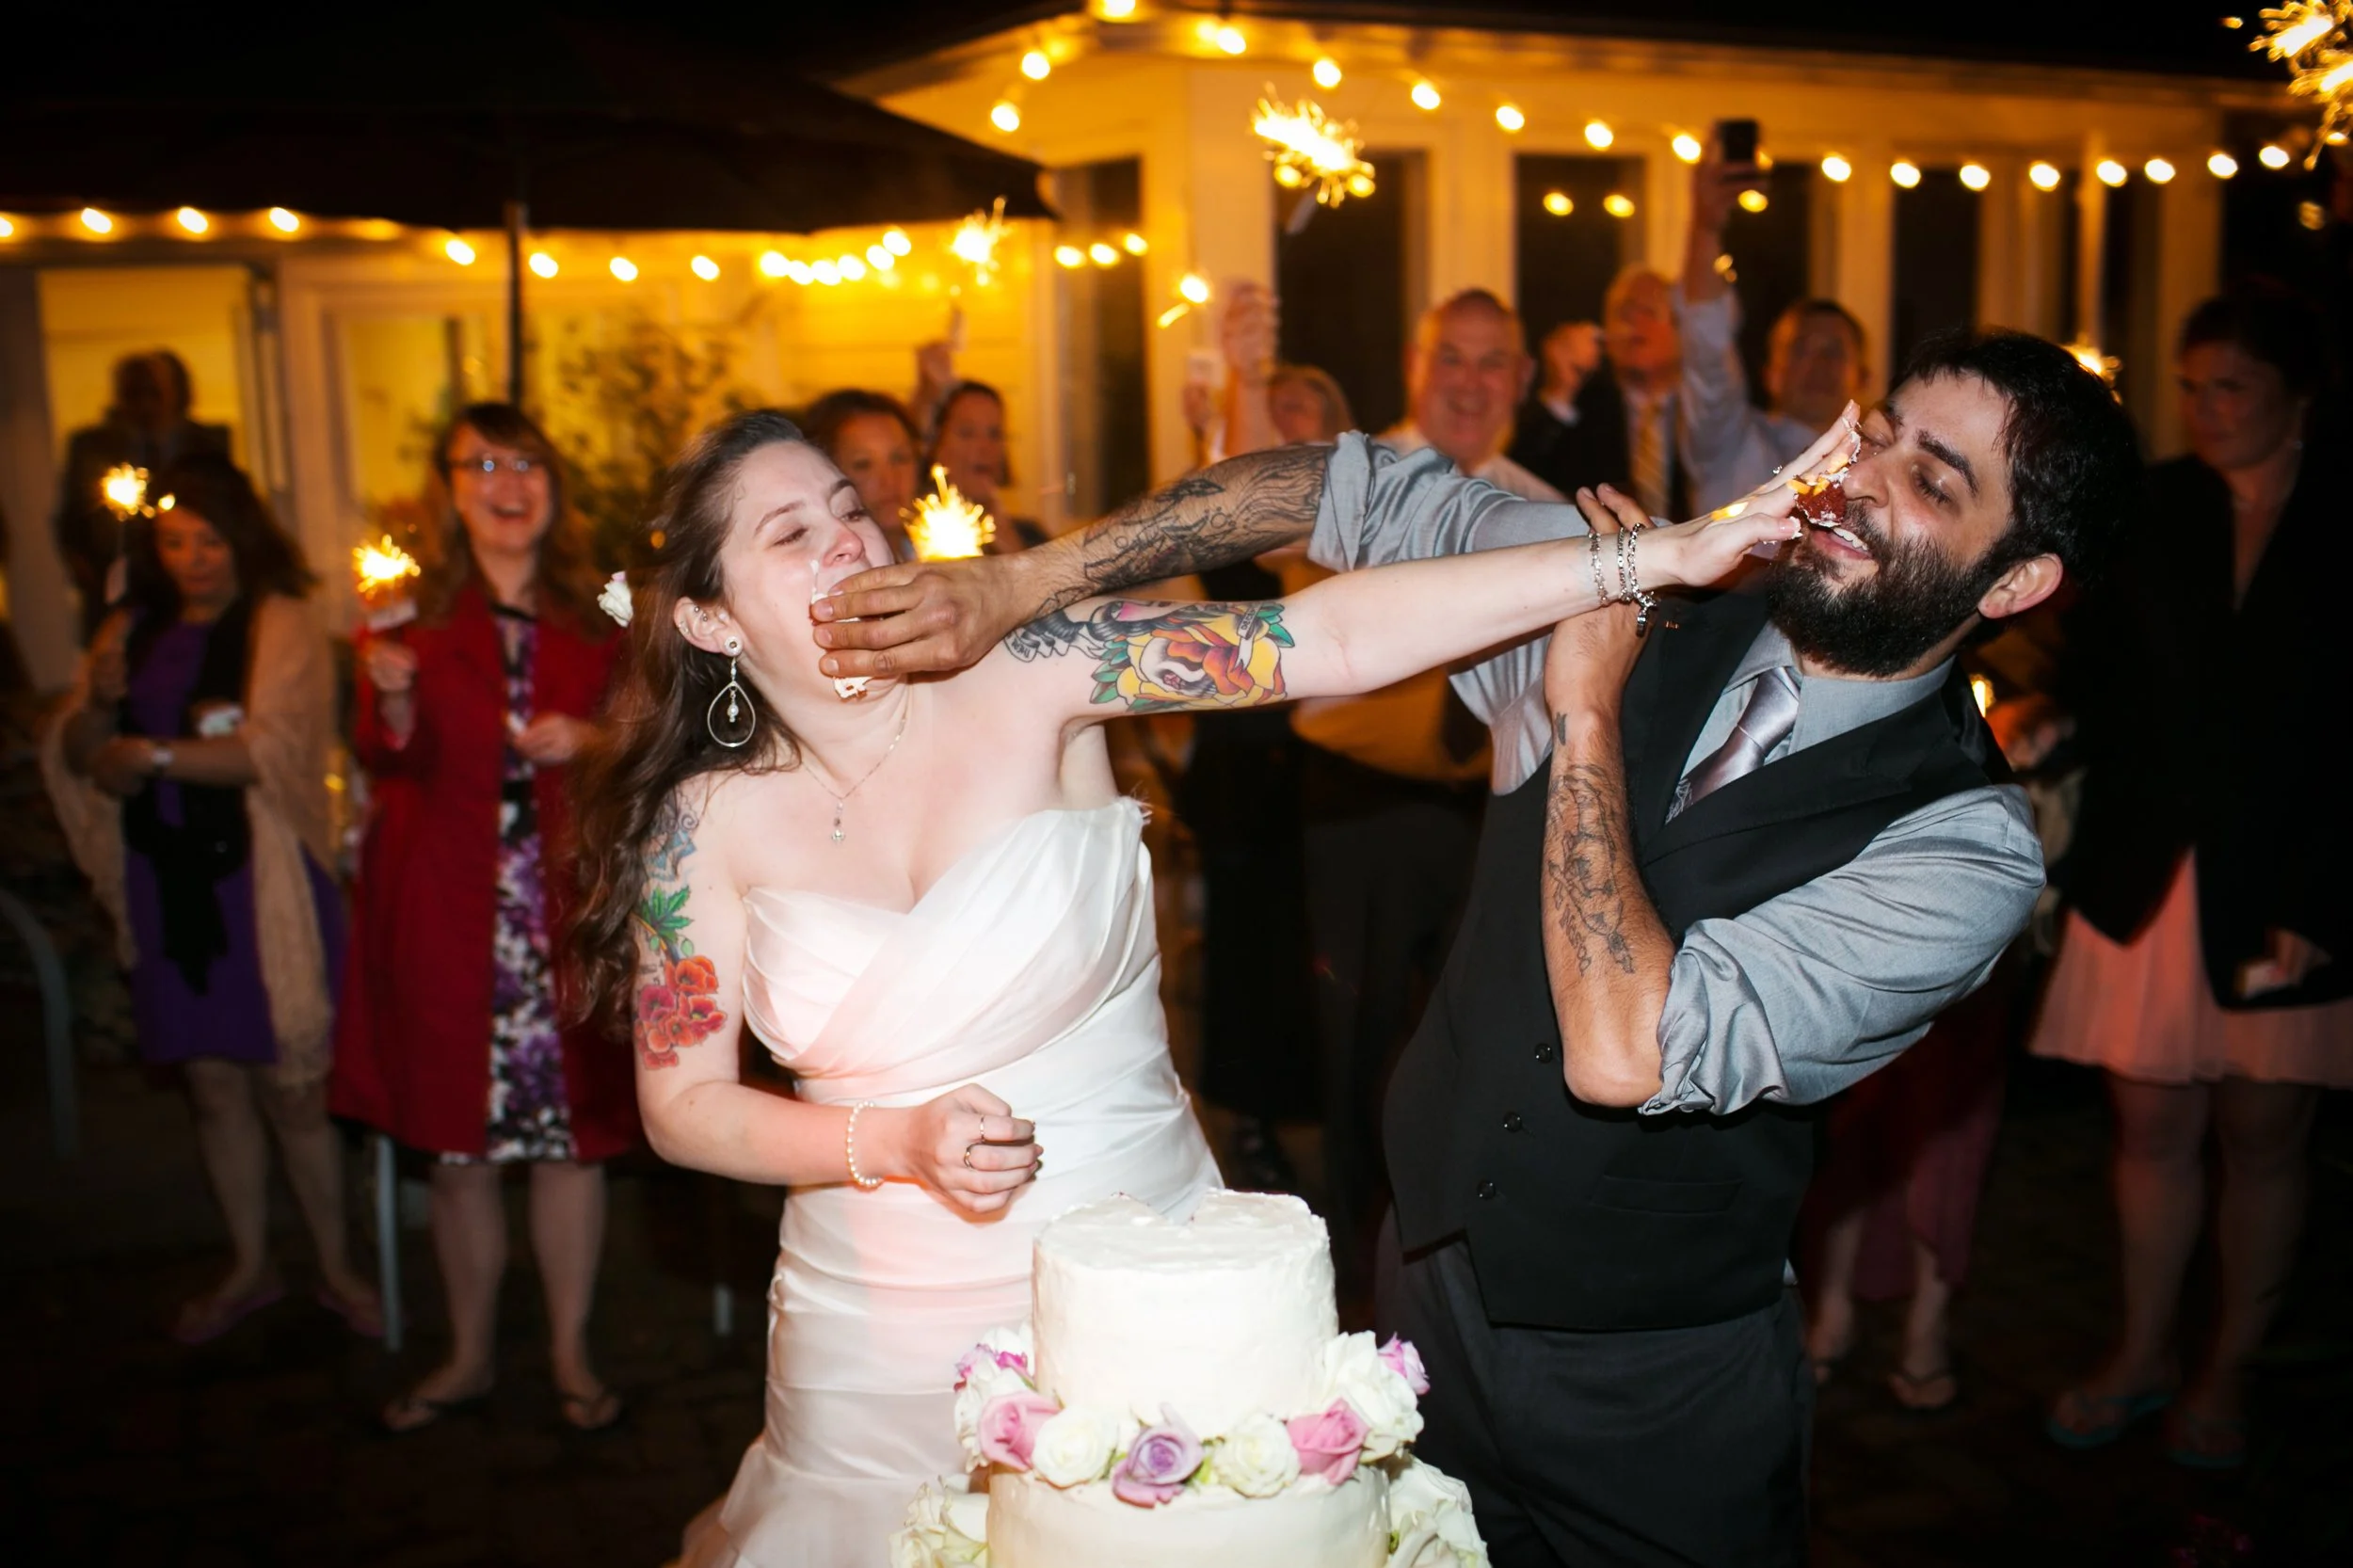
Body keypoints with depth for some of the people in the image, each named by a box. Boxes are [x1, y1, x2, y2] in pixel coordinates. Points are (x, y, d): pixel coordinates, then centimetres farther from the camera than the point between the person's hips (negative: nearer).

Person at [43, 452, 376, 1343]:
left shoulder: (282, 624, -6)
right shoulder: (134, 631, 11)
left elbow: (274, 749, -17)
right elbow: (75, 755, 11)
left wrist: (152, 754, -10)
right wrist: (100, 702, -9)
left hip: (265, 885, -5)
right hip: (167, 888, 5)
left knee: (290, 1086, -1)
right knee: (212, 1084, 11)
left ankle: (338, 1266, 16)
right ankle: (249, 1268, 26)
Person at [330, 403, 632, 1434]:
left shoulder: (592, 619, 7)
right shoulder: (417, 614, 3)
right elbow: (392, 767, -2)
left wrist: (591, 740, -6)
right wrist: (393, 699, -21)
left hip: (567, 903, 1)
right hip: (449, 908, 0)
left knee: (571, 1133, 3)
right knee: (457, 1140, 6)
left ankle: (572, 1353, 19)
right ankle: (470, 1356, 23)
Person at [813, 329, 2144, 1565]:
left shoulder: (1969, 851, -22)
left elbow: (1621, 1052, -32)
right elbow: (1361, 492, -8)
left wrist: (1585, 712, -26)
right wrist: (1013, 587, -16)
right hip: (1428, 1300, 4)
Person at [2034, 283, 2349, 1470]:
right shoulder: (2147, 513, 5)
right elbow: (2096, 687, 3)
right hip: (2147, 879, 2)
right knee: (2152, 1125, 7)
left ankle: (2228, 1370, 24)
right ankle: (2142, 1354, 24)